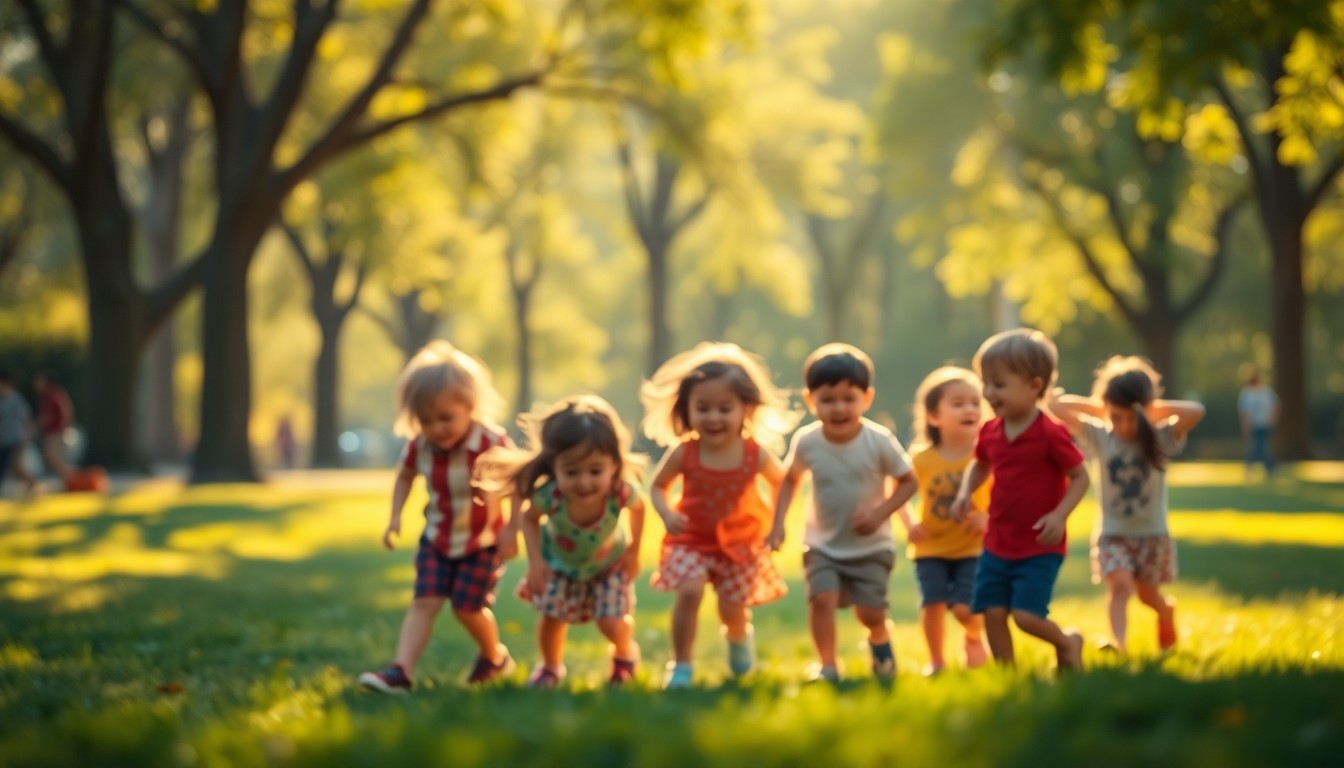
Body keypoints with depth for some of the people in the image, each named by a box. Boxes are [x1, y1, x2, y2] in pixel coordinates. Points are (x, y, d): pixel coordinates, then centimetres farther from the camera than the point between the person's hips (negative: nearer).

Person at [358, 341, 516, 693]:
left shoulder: (491, 443, -26)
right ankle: (401, 670, -19)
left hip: (482, 543, -3)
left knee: (467, 607, 0)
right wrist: (395, 516, -1)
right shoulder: (419, 446, -11)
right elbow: (405, 477, 11)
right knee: (425, 601, -9)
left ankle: (494, 657, 29)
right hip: (437, 539, 3)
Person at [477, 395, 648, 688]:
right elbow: (528, 518, -16)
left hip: (608, 562, 0)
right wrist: (535, 562, -22)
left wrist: (633, 551, -7)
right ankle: (550, 667, 37)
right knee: (552, 618, 3)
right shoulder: (548, 496, -41)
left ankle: (625, 655, 33)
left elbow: (638, 508, -14)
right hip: (560, 560, 1)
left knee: (613, 623, -5)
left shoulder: (622, 493, -42)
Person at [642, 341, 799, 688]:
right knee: (689, 592, -24)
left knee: (733, 609, 6)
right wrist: (667, 514, -21)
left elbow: (782, 482, 3)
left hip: (740, 543, 1)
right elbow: (658, 486, -3)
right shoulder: (684, 454, -18)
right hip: (692, 541, -1)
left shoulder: (755, 455, -16)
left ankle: (739, 636, 46)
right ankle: (681, 665, -8)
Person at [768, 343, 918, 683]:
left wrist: (880, 513, -22)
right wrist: (779, 523, -4)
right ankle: (827, 666, -7)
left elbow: (908, 481, -8)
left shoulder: (880, 441, -19)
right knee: (822, 598, -20)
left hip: (870, 546, -1)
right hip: (823, 544, 1)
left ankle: (880, 640, 34)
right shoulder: (806, 442, -13)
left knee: (870, 611, -2)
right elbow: (791, 479, 6)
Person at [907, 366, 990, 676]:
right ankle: (935, 661, 13)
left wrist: (987, 517, -20)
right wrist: (908, 525, -10)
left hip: (971, 547, -1)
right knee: (933, 603, -9)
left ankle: (974, 639, 25)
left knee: (965, 608, -10)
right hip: (931, 548, 1)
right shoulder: (922, 459, -8)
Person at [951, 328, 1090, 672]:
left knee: (1025, 615, -12)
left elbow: (1080, 477, -10)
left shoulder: (1050, 434, -17)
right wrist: (965, 492, 3)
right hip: (997, 543, 6)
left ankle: (1067, 644, 18)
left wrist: (1059, 515, -23)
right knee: (992, 612, 0)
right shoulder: (990, 433, 2)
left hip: (1040, 547, -6)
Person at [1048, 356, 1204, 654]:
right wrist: (1095, 407, -12)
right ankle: (1117, 642, -31)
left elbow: (1196, 411, -27)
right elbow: (1056, 406, -14)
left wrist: (1157, 408, -18)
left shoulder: (1160, 437, -11)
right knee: (1120, 585, -23)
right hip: (1113, 534, 0)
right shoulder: (1099, 437, -9)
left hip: (1152, 534, 1)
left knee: (1148, 594, 16)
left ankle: (1167, 611, 48)